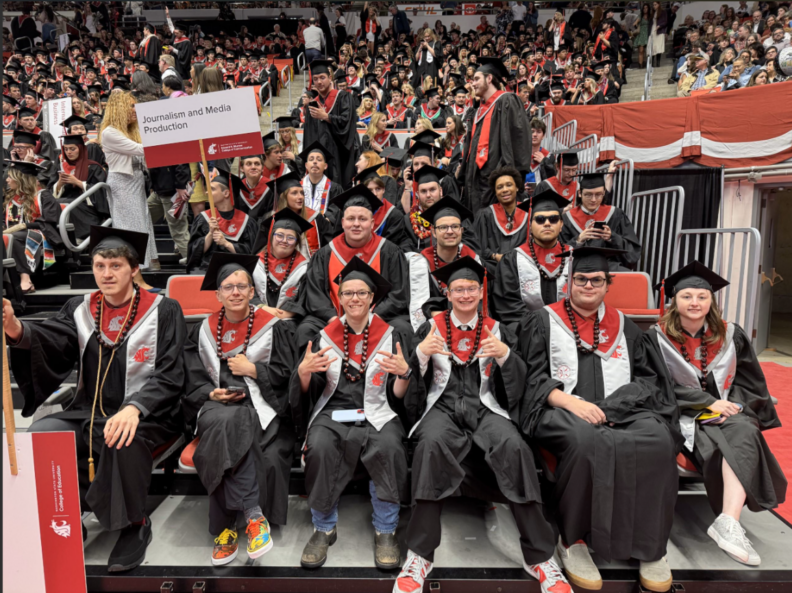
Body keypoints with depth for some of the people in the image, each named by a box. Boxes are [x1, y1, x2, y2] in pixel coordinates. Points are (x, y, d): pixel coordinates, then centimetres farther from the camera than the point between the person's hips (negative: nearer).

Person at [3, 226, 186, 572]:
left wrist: (133, 407, -28)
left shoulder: (162, 311, -4)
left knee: (123, 440, -34)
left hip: (146, 416, -4)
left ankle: (134, 524, -10)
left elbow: (167, 375, -11)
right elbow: (48, 340, -9)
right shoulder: (81, 310, 10)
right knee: (40, 434, -20)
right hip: (89, 413, 5)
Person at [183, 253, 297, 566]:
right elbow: (193, 381, 11)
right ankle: (253, 514, -30)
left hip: (260, 406, -1)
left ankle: (226, 528, -17)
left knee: (225, 429, -31)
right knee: (226, 424, -34)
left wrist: (252, 369, -8)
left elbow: (286, 374, 1)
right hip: (217, 405, 2)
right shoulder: (203, 331, 13)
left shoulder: (274, 326, 4)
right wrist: (212, 394, -8)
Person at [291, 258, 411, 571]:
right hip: (332, 412, 1)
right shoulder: (324, 336, 9)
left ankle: (385, 532, -9)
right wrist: (304, 371, -16)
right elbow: (308, 391, 6)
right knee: (319, 448, -30)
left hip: (377, 414, -1)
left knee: (389, 448, -31)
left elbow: (399, 395, 1)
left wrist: (403, 373, -21)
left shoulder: (391, 336, 5)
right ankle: (324, 529, -6)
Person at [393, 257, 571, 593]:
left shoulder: (495, 329, 15)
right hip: (442, 405, -1)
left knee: (515, 447, -31)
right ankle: (419, 555, -26)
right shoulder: (431, 327, 12)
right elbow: (414, 376, 5)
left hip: (485, 407, 1)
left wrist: (505, 355, -14)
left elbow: (518, 379, 7)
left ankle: (538, 557, -18)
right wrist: (422, 352, -16)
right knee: (432, 444, -36)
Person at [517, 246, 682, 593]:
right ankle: (572, 540, -15)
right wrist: (571, 402, -18)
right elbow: (531, 376, 0)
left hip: (622, 411, 3)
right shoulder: (543, 322, 10)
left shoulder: (623, 326, 21)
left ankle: (651, 546, -10)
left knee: (657, 441, -29)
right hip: (561, 410, -3)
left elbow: (647, 377, 15)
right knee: (586, 441, -37)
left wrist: (610, 407, -6)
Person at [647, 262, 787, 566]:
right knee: (718, 444, -31)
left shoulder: (731, 335, 10)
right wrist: (708, 403, -14)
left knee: (745, 433, -30)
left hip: (729, 409, 3)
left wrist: (733, 406, -7)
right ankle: (728, 525, -25)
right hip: (684, 415, -3)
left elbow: (749, 381, 12)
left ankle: (728, 522, -36)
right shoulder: (658, 338, -1)